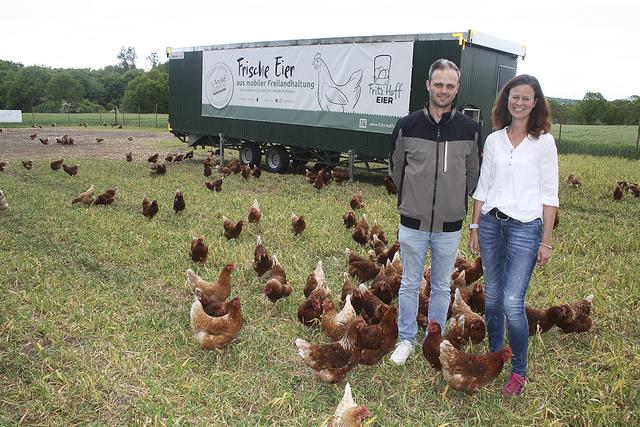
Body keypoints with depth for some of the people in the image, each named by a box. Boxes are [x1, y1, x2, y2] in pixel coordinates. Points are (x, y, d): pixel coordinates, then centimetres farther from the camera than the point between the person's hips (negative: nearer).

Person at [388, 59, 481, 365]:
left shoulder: (470, 129, -4)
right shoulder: (407, 126, -6)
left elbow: (474, 174, 9)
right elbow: (395, 168, 8)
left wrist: (456, 202, 12)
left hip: (449, 226, 1)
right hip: (413, 224, 0)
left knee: (441, 287, 14)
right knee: (409, 285, 12)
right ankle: (406, 340, 29)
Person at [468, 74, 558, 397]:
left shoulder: (543, 142, -1)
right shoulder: (494, 140, 8)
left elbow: (549, 195, -2)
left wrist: (546, 241, -6)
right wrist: (475, 228, 9)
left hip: (525, 227, -4)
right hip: (491, 223, 4)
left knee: (512, 302, -9)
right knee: (492, 296, 12)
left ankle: (519, 371, 10)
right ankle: (494, 355, 32)